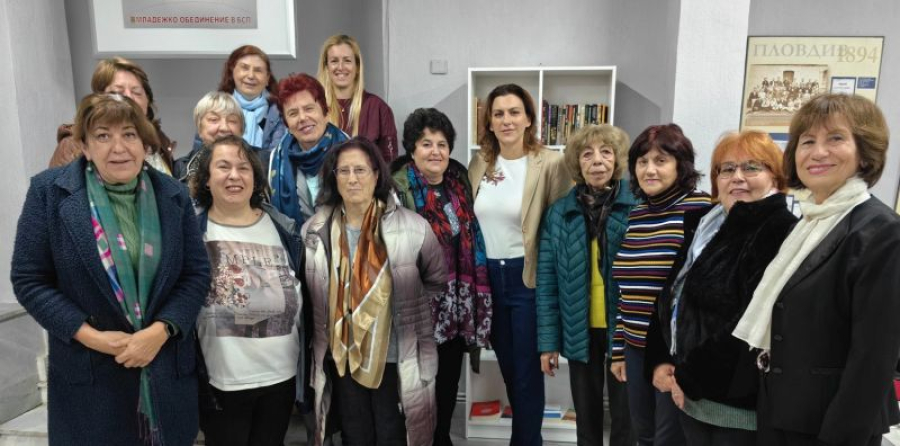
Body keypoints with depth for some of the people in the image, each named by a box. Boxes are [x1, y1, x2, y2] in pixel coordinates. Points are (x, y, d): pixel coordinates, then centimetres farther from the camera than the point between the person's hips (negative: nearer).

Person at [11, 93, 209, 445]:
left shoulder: (173, 195, 0)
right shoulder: (49, 191, -5)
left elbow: (196, 273, 0)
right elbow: (29, 280, -4)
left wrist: (160, 332, -14)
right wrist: (91, 336, -14)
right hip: (87, 369, -2)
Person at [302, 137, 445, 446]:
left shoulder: (412, 227, -11)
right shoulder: (315, 230, -3)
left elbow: (437, 280, 4)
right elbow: (313, 294, 12)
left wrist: (410, 310, 1)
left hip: (397, 359, -2)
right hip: (341, 358, 3)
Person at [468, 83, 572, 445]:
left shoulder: (550, 163, -11)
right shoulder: (480, 163, 5)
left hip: (528, 278, -5)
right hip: (488, 276, 6)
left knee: (528, 371, 7)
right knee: (508, 368, 19)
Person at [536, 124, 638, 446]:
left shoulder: (639, 207, -8)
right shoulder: (559, 213, -2)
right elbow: (546, 280, 0)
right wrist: (548, 340, -2)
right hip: (580, 332, 2)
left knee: (625, 414, 13)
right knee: (586, 414, 18)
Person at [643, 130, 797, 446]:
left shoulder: (783, 235, -14)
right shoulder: (704, 226, 10)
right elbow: (671, 299, 12)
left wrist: (690, 378, -16)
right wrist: (659, 362, 0)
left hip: (741, 408, -7)